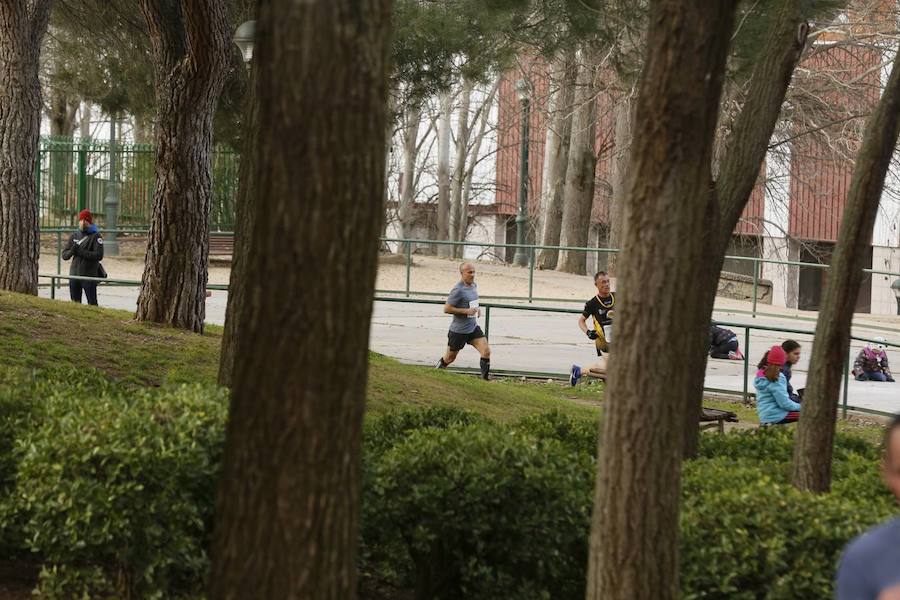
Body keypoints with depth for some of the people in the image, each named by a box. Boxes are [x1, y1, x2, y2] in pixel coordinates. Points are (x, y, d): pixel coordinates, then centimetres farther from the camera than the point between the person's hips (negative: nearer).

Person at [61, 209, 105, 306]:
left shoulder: (95, 236, -3)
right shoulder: (74, 236, 13)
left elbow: (99, 255, -16)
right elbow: (64, 255, 8)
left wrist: (81, 252, -20)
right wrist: (72, 251, -14)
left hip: (89, 276, -5)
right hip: (74, 275, 5)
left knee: (92, 303, -6)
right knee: (75, 303, 8)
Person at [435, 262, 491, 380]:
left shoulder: (474, 285, 6)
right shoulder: (458, 290, -20)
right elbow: (447, 309, -21)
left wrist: (476, 310, 6)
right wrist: (466, 311, -24)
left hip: (473, 327, 6)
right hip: (459, 331, -6)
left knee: (486, 351, -10)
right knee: (450, 358, 9)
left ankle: (486, 377, -3)